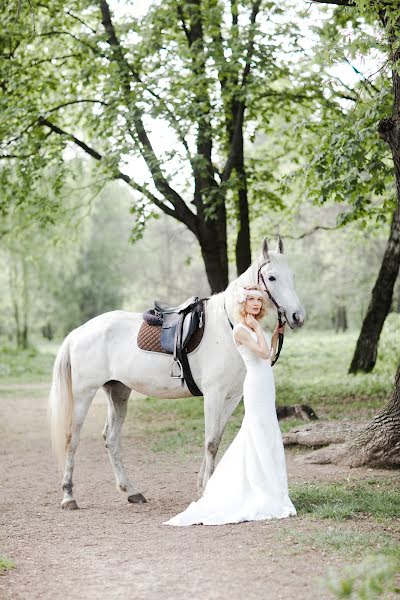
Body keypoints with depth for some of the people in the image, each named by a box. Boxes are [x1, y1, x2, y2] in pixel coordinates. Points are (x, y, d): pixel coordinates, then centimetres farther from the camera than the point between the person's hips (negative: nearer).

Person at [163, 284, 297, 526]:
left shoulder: (254, 328, 15)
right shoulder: (240, 330, -12)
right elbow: (263, 353, -19)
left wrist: (276, 334, 17)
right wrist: (258, 328, -11)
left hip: (266, 386, 9)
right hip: (256, 386, -9)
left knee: (268, 437, 13)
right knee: (261, 437, -5)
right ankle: (266, 497, 0)